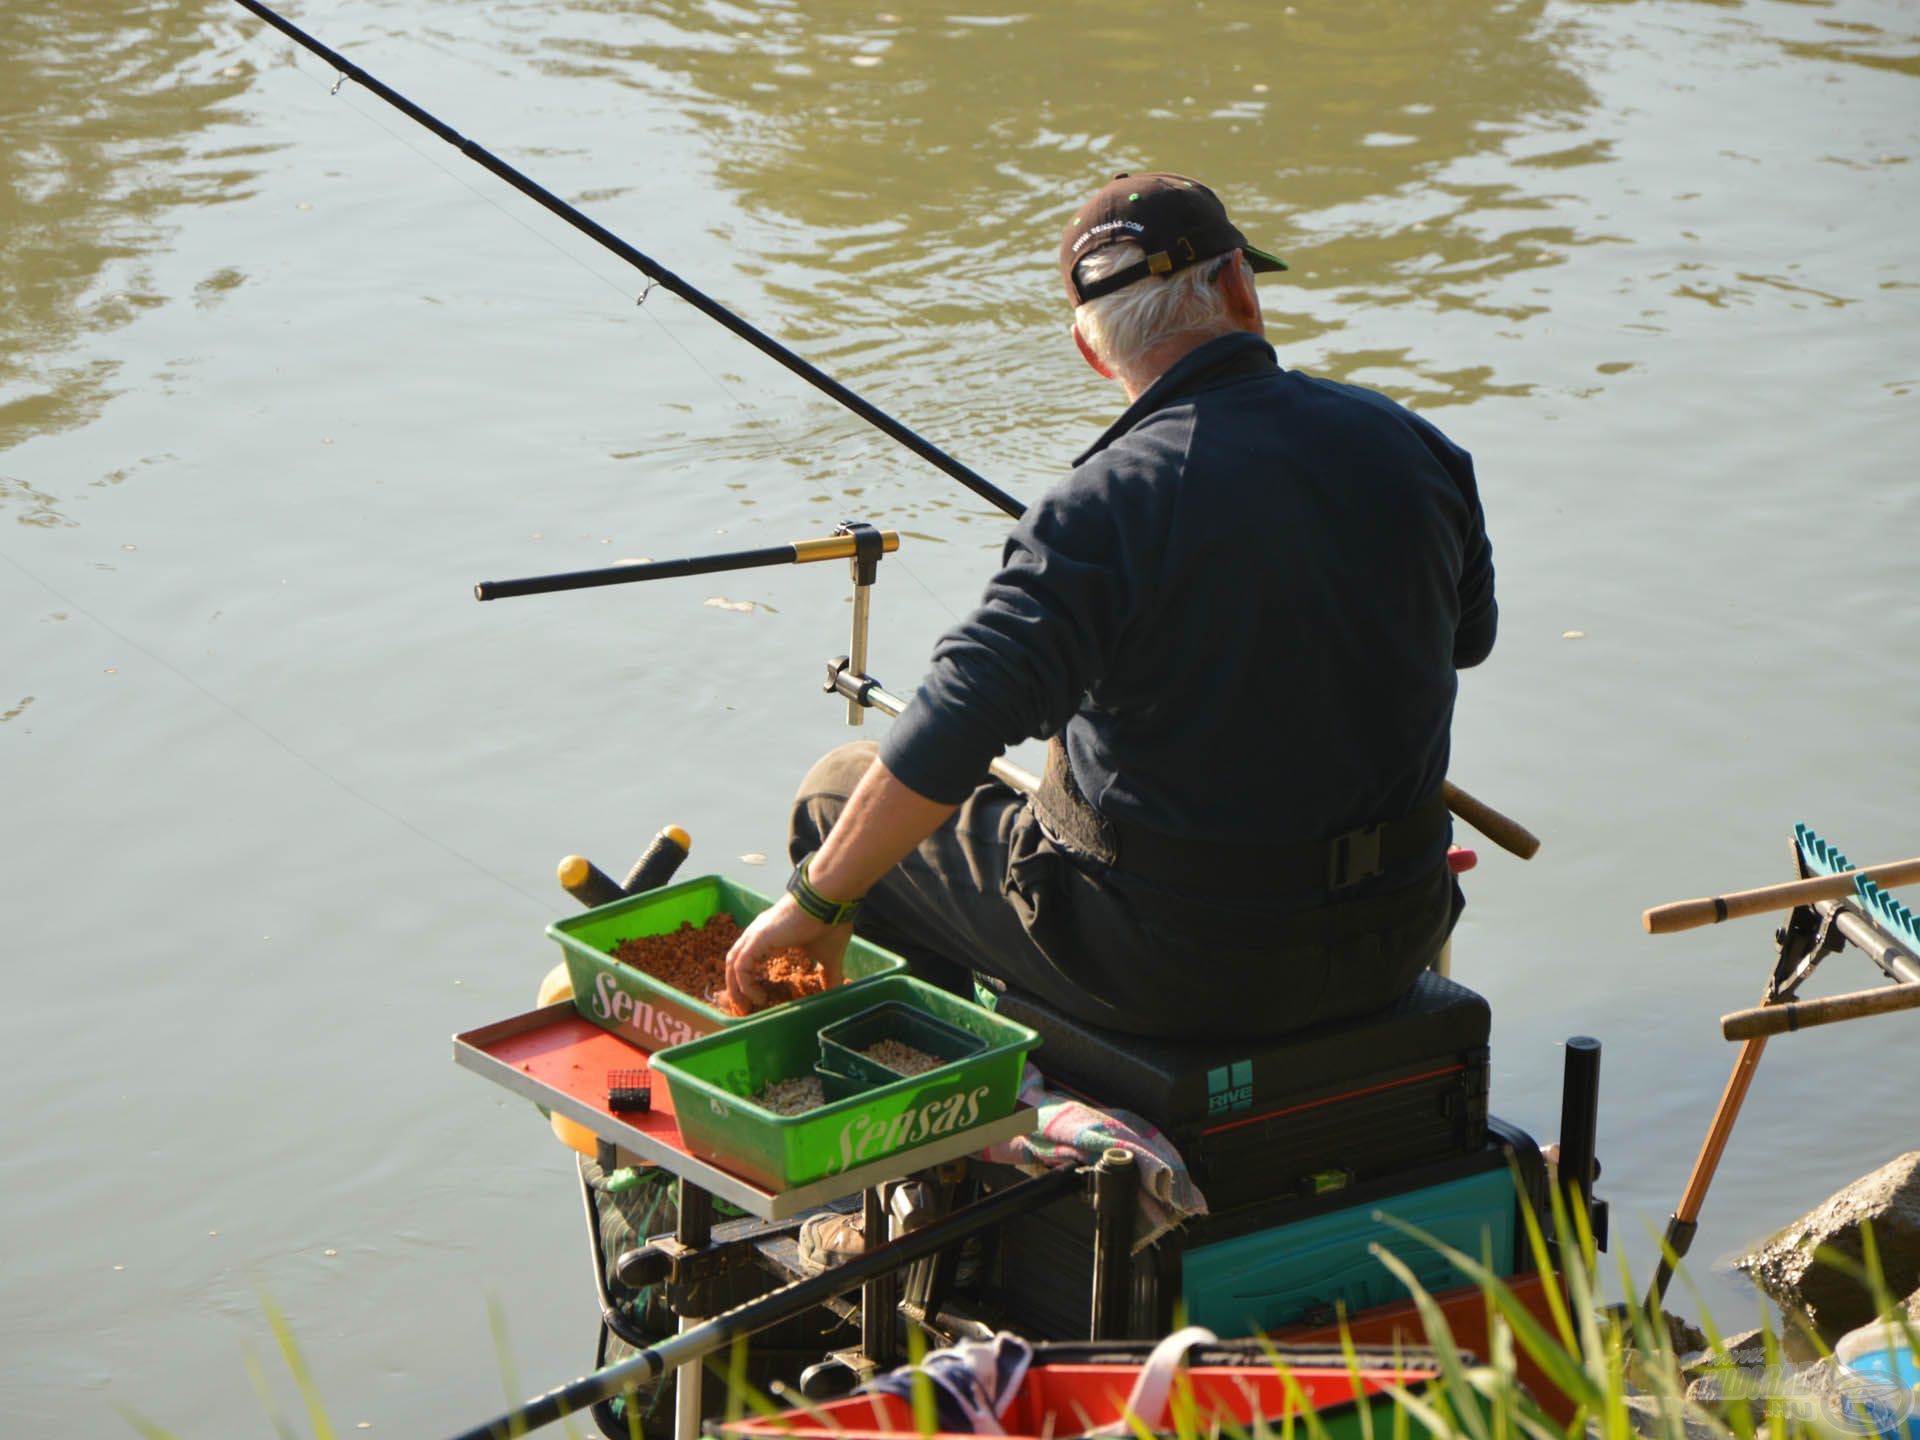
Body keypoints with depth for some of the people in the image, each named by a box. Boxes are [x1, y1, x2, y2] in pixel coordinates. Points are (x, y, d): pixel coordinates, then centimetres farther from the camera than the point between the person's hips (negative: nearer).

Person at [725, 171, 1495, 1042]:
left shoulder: (1105, 507, -22)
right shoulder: (1408, 449, -5)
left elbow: (951, 733, -27)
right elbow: (1470, 633, 15)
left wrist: (816, 901, -16)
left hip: (1180, 970, -6)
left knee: (841, 791, 14)